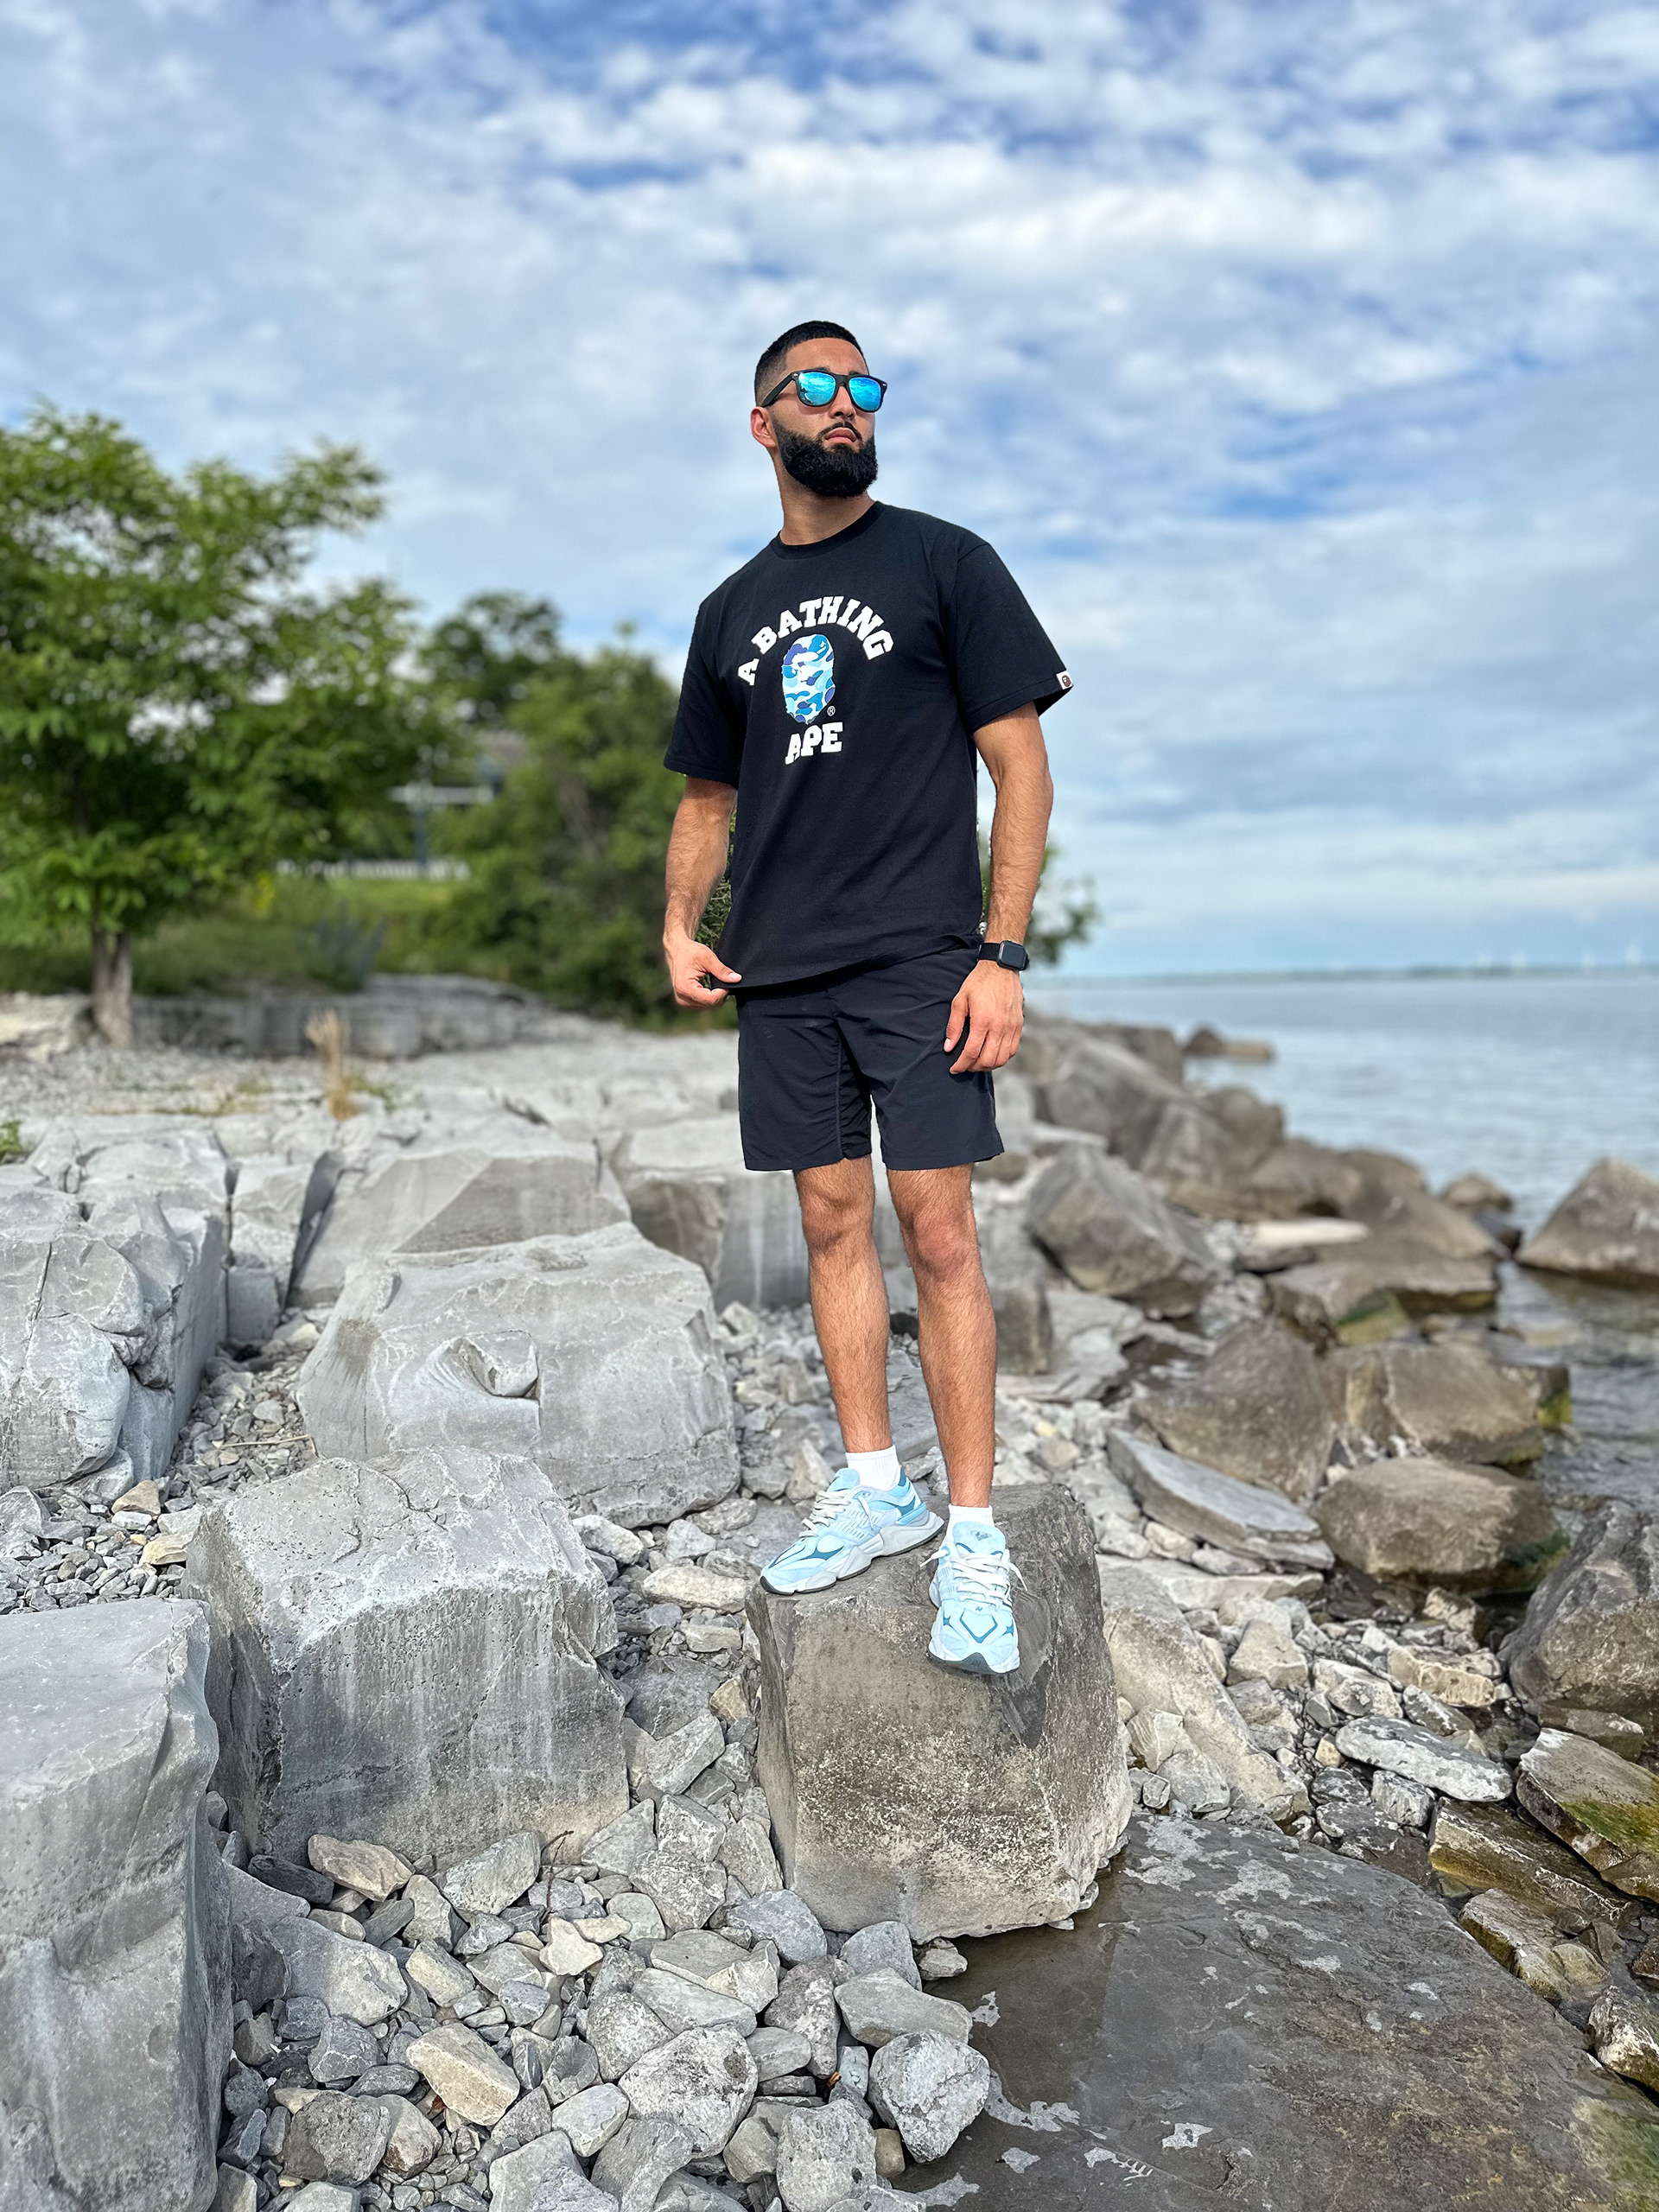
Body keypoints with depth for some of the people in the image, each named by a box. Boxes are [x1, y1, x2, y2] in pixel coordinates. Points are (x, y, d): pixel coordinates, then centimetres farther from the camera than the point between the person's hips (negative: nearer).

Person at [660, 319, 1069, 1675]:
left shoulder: (943, 561, 4)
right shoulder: (733, 609, 17)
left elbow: (1022, 763, -2)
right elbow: (710, 793, 23)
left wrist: (1002, 952, -11)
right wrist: (680, 927, 6)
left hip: (920, 956, -4)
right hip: (781, 975, 5)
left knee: (939, 1230, -7)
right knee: (834, 1223, 7)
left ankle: (974, 1535, 2)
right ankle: (874, 1489, 20)